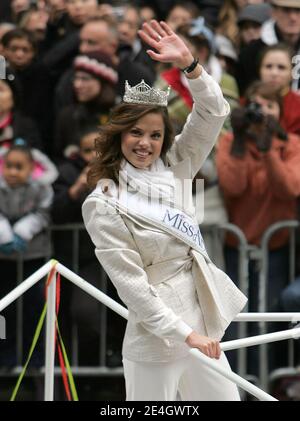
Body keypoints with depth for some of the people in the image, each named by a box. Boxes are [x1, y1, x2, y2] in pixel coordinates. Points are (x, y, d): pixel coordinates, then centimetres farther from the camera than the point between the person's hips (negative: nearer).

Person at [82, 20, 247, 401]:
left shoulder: (173, 170, 4)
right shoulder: (104, 206, -14)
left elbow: (213, 115, -2)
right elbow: (131, 284, -17)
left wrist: (189, 65, -18)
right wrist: (184, 333, -19)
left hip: (202, 319, 7)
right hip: (155, 339, -7)